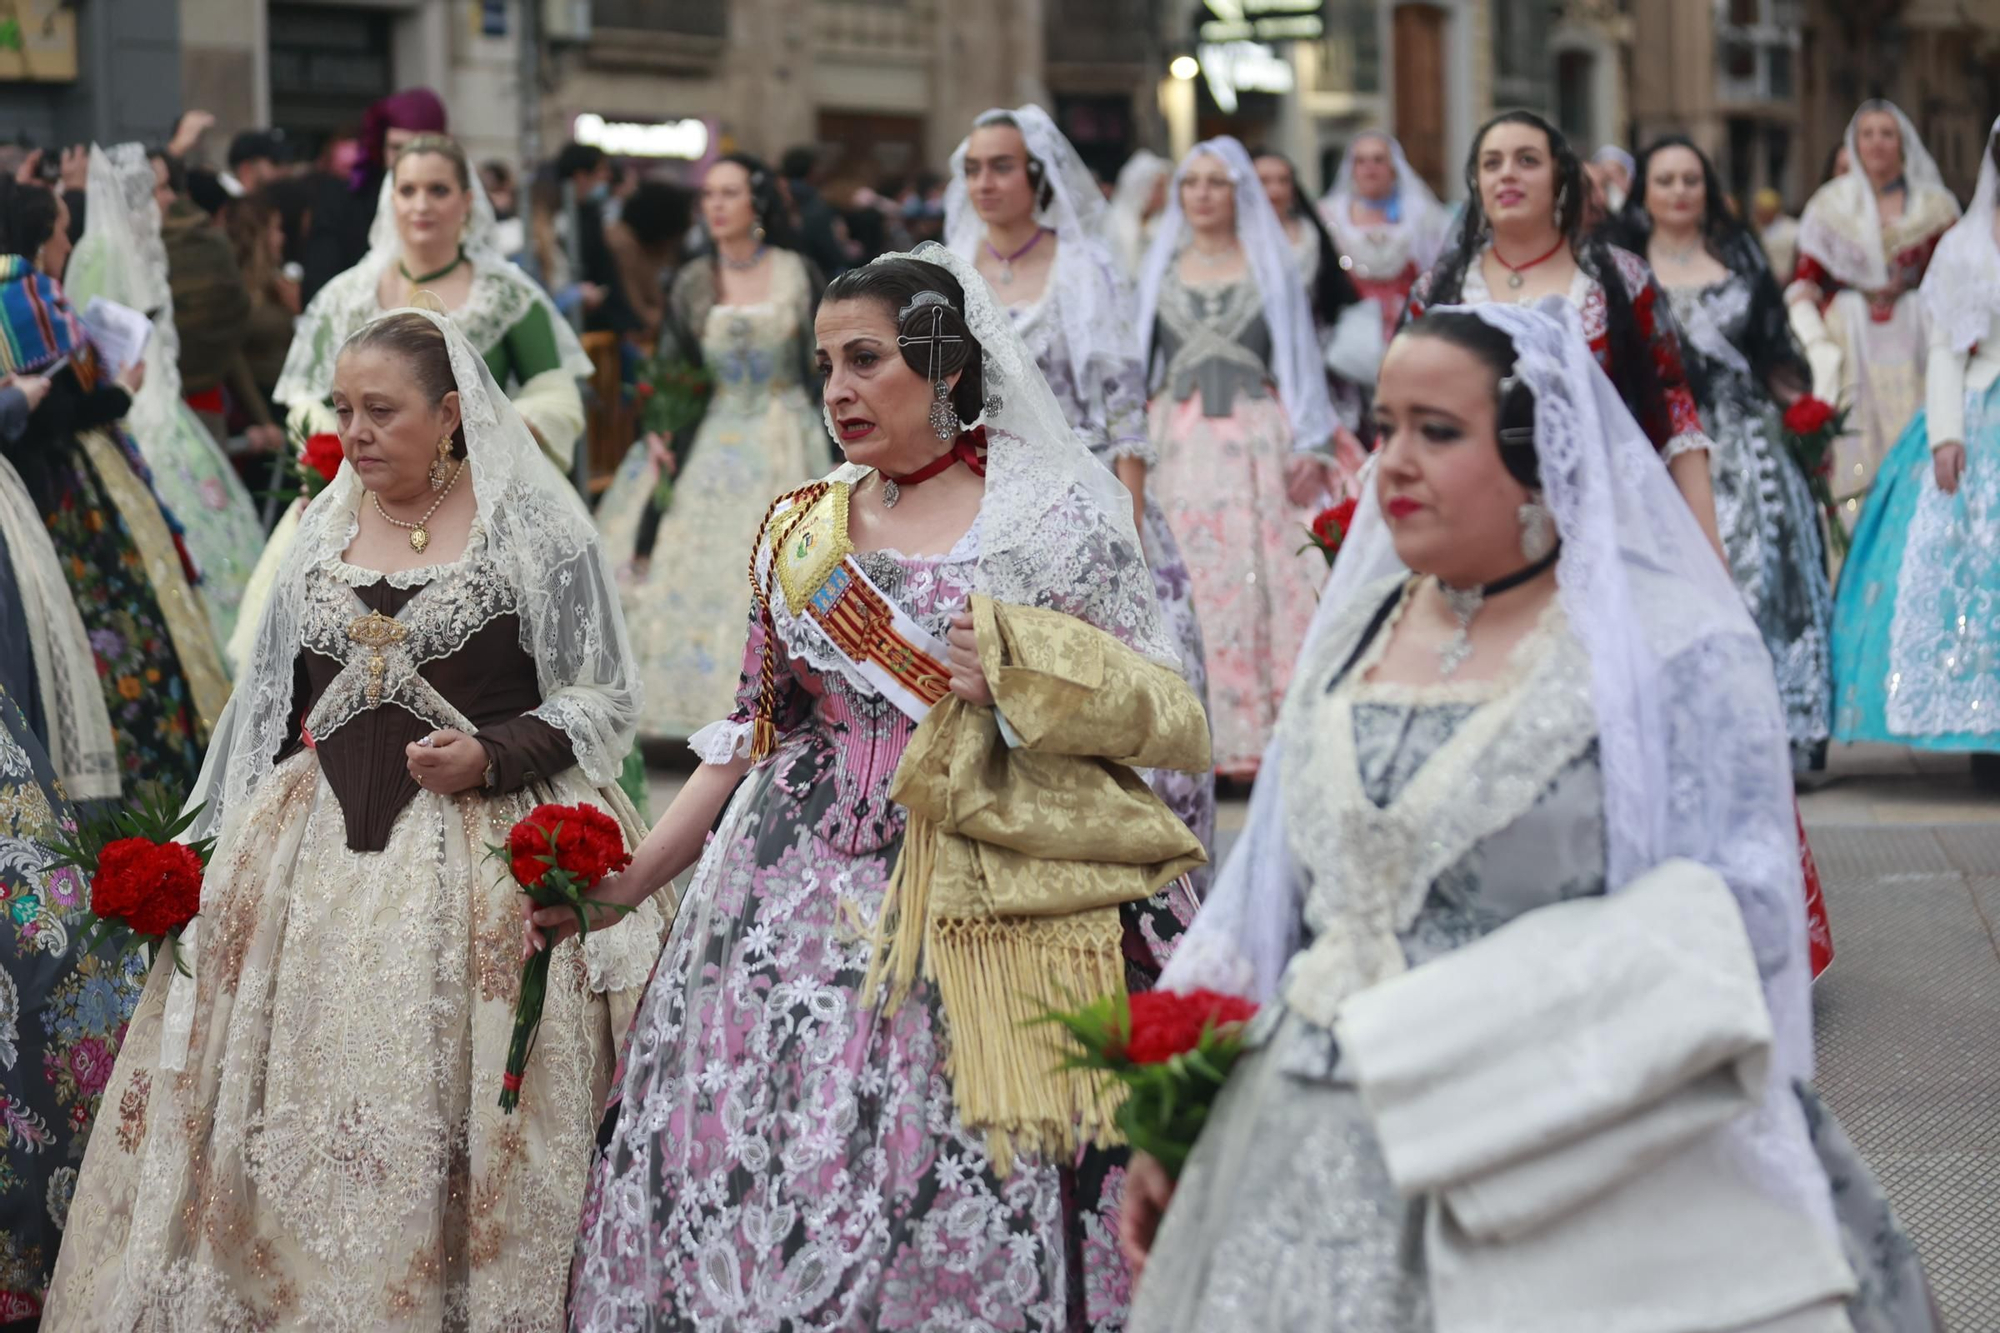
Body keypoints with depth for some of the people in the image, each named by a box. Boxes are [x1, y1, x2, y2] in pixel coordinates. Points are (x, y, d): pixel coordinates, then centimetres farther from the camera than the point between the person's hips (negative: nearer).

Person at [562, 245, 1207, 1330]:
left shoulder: (1057, 517, 2)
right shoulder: (797, 534, 14)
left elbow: (1172, 722, 1)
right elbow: (750, 736, 16)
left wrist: (1028, 676, -14)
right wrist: (623, 882, 9)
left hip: (984, 912, -4)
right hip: (799, 905, 4)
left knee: (963, 1202, -9)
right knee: (764, 1190, -2)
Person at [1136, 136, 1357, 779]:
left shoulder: (1271, 266, 8)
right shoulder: (1160, 268, 13)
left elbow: (1300, 357, 6)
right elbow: (1139, 359, 14)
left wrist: (1309, 446, -3)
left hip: (1259, 444, -1)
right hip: (1179, 446, 2)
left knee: (1268, 581, -7)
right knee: (1188, 587, -4)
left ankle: (1268, 731, -4)